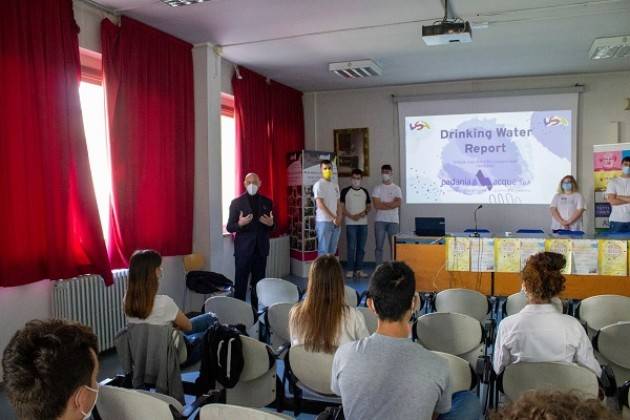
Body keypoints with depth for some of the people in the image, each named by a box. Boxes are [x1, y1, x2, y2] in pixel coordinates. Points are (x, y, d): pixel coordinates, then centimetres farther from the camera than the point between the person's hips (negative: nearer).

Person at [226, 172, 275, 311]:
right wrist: (240, 223, -23)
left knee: (259, 282, 9)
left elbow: (272, 226, 12)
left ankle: (257, 308, 19)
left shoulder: (267, 202, 8)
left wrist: (271, 223, -12)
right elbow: (229, 227, -3)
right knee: (240, 283, 0)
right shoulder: (236, 202, -1)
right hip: (243, 249, -3)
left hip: (261, 248, 3)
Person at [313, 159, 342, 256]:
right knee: (323, 251, -5)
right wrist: (334, 217, -15)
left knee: (332, 251, 10)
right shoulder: (319, 184, -8)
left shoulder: (335, 185, 15)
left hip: (336, 222, 7)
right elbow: (320, 204, -15)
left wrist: (339, 218, 1)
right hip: (324, 221, -7)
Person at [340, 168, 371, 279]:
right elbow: (341, 207, -2)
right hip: (350, 223, -4)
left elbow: (369, 206, 17)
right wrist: (351, 216, -13)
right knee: (351, 247, -5)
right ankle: (350, 270, 3)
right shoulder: (345, 191, 1)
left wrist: (365, 212, -5)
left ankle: (359, 269, 13)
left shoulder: (365, 192, 12)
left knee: (361, 247, 6)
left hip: (363, 223, 4)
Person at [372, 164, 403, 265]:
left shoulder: (396, 188, 8)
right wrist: (391, 204, -6)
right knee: (379, 246, 1)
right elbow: (376, 205, -6)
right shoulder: (377, 188, 6)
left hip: (393, 221, 0)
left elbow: (398, 203, -8)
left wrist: (383, 203, -8)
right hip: (380, 220, 0)